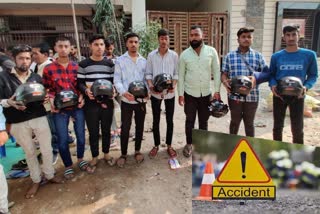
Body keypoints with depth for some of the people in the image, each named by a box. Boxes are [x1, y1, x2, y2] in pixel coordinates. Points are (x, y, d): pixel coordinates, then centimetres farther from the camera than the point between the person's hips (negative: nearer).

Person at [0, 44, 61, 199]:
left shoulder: (37, 77, 10)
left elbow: (44, 96, 15)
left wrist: (45, 98, -8)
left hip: (39, 118, 2)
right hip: (18, 122, -1)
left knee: (47, 149, 7)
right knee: (29, 152, 12)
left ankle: (49, 175, 29)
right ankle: (36, 180, 30)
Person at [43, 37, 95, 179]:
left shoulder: (77, 67, 3)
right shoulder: (48, 69, -2)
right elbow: (46, 89, 5)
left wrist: (82, 96, -8)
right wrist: (51, 100, -12)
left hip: (77, 107, 2)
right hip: (60, 109, -1)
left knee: (81, 136, 11)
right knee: (62, 140, 6)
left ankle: (81, 161, 35)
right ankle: (68, 166, 27)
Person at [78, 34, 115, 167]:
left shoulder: (110, 64, 8)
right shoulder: (83, 64, 0)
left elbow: (114, 81, 9)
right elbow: (80, 83, -1)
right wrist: (86, 91, -22)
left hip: (107, 102, 2)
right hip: (91, 103, -2)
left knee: (106, 130, 14)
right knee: (93, 132, 8)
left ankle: (106, 153, 33)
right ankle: (95, 156, 26)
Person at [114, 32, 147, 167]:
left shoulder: (144, 61, 7)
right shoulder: (120, 60, -1)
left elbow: (147, 79, 7)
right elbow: (117, 80, -6)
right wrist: (123, 92, -24)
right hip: (126, 100, -2)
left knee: (140, 126, 12)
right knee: (125, 128, 4)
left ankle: (137, 151, 31)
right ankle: (123, 154, 21)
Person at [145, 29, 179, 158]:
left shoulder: (174, 55, 0)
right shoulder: (151, 55, 0)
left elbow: (176, 73, 2)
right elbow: (148, 73, 2)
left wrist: (173, 86, -15)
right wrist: (151, 86, -15)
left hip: (169, 93, 0)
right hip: (155, 93, 0)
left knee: (169, 120, 9)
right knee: (156, 120, 10)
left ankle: (169, 146, 25)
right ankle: (156, 145, 26)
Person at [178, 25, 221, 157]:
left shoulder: (212, 51, -3)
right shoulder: (184, 54, -3)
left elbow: (216, 72, -1)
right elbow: (181, 75, 0)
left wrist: (217, 91, -6)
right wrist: (180, 94, -3)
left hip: (206, 93, 1)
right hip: (190, 94, 0)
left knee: (204, 121, 13)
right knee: (190, 120, 9)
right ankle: (189, 144, 27)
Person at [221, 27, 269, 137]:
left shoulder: (258, 56, 5)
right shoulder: (229, 56, 5)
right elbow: (224, 74, 4)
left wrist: (256, 78, -17)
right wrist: (225, 82, -17)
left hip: (252, 96, 0)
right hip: (234, 95, 0)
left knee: (249, 123, 13)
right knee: (235, 121, 15)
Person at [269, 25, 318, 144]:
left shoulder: (309, 55, -3)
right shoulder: (276, 56, 0)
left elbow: (313, 75, 3)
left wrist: (306, 86, -16)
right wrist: (273, 85, -13)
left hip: (298, 96, -1)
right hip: (279, 95, 1)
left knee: (297, 128, 9)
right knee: (278, 126, 14)